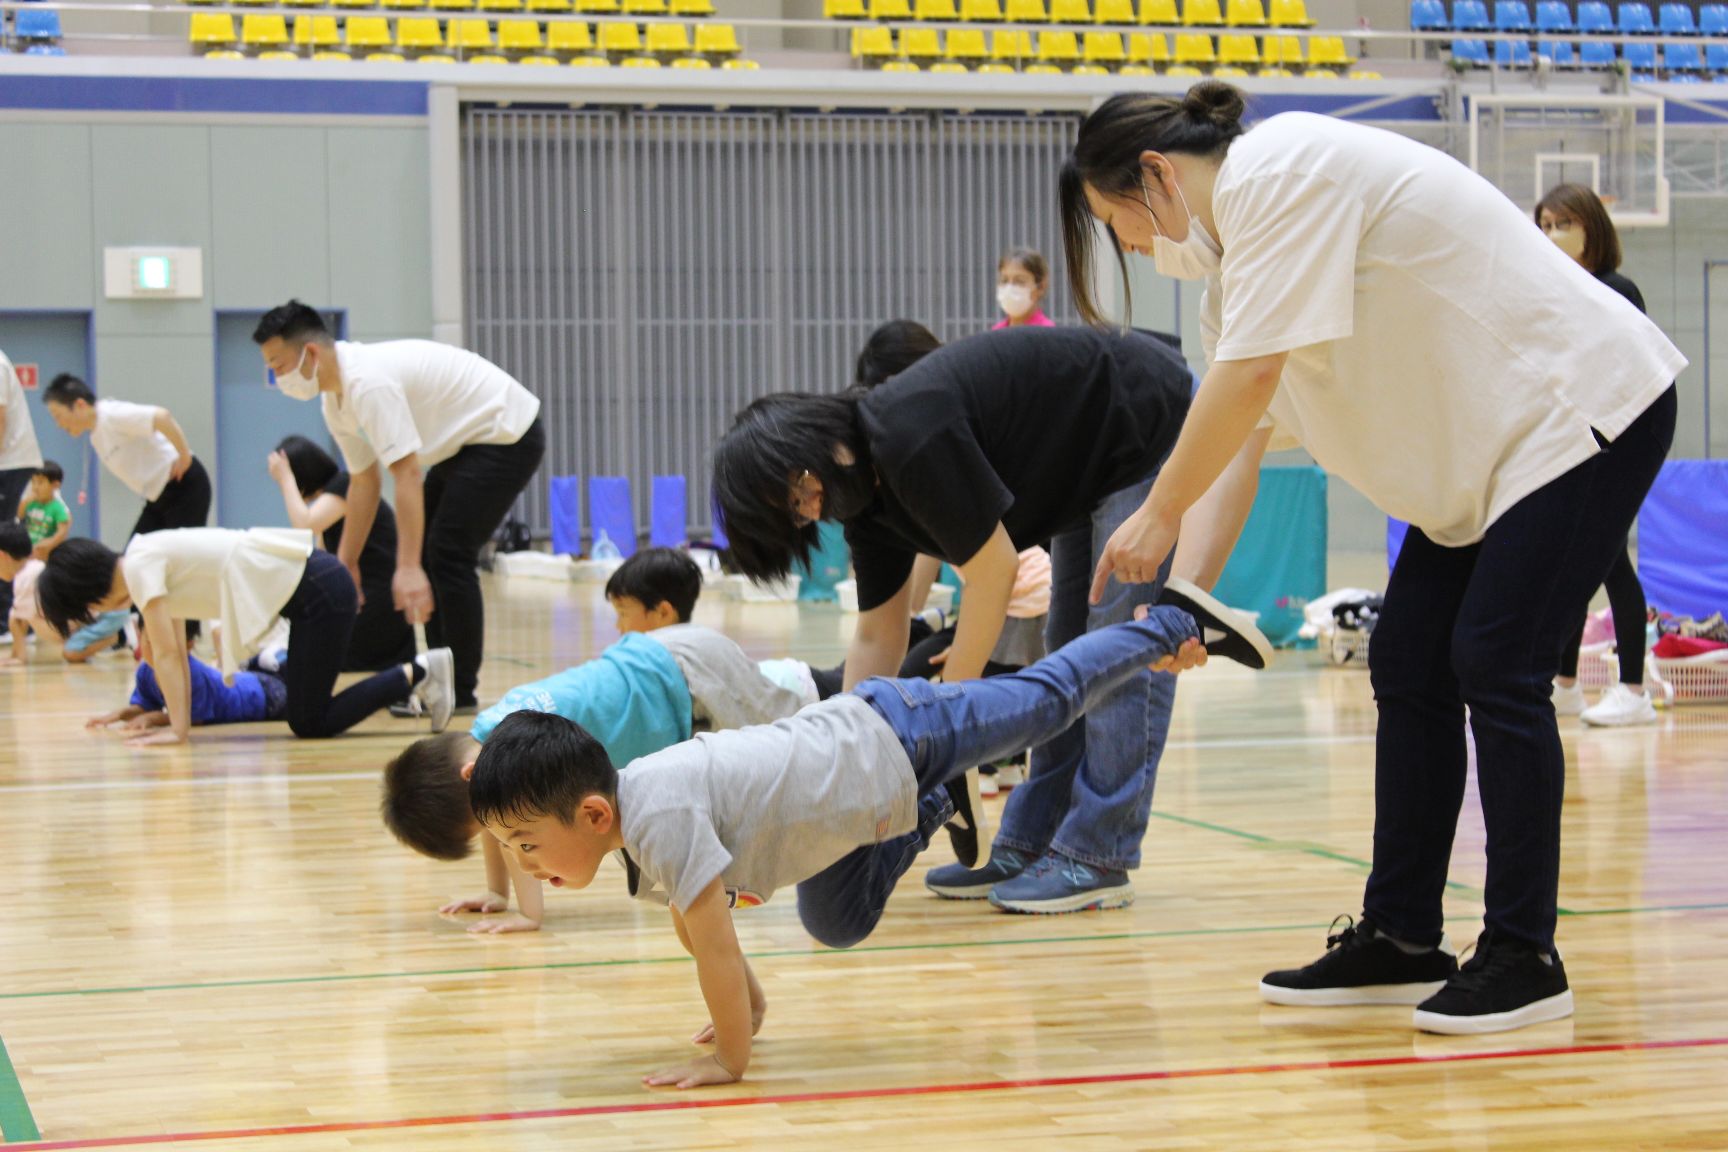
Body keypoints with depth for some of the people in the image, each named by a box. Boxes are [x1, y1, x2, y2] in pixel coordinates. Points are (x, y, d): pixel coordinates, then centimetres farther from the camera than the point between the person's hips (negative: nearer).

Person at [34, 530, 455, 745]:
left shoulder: (140, 565, -11)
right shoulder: (154, 562, 16)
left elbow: (167, 654, -12)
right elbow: (177, 654, 19)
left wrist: (179, 728, -8)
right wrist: (177, 720, 17)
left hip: (320, 591, -10)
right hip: (307, 589, 10)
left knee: (309, 723, -7)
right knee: (305, 719, 13)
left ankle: (416, 674, -6)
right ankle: (411, 677, 15)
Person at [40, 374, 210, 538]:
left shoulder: (113, 415, -19)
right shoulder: (96, 437, 11)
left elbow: (162, 417, -32)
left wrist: (184, 456, -24)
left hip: (184, 487, -10)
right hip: (157, 498, 10)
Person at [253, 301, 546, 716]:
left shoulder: (369, 383, -28)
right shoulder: (336, 400, 3)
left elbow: (407, 475, -32)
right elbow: (364, 482, 12)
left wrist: (407, 569, -34)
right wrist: (345, 563, 13)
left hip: (506, 435, -10)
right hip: (467, 444, 10)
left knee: (448, 555, -14)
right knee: (425, 556, 9)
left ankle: (460, 693, -7)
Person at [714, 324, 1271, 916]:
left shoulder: (911, 440, -30)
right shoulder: (866, 490, -1)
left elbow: (994, 569, -25)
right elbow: (877, 637, 6)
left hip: (1154, 420, -10)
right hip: (1097, 467, 10)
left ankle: (1096, 859, -10)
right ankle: (1026, 848, 14)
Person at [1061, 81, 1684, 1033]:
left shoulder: (1277, 173, -19)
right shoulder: (1237, 240, 11)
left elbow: (1251, 376, -26)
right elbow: (1235, 437, 12)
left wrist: (1159, 513, -18)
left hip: (1581, 409, -10)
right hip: (1489, 441, 10)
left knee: (1495, 670, -12)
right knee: (1407, 669, 5)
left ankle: (1523, 957, -4)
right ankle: (1401, 939, 11)